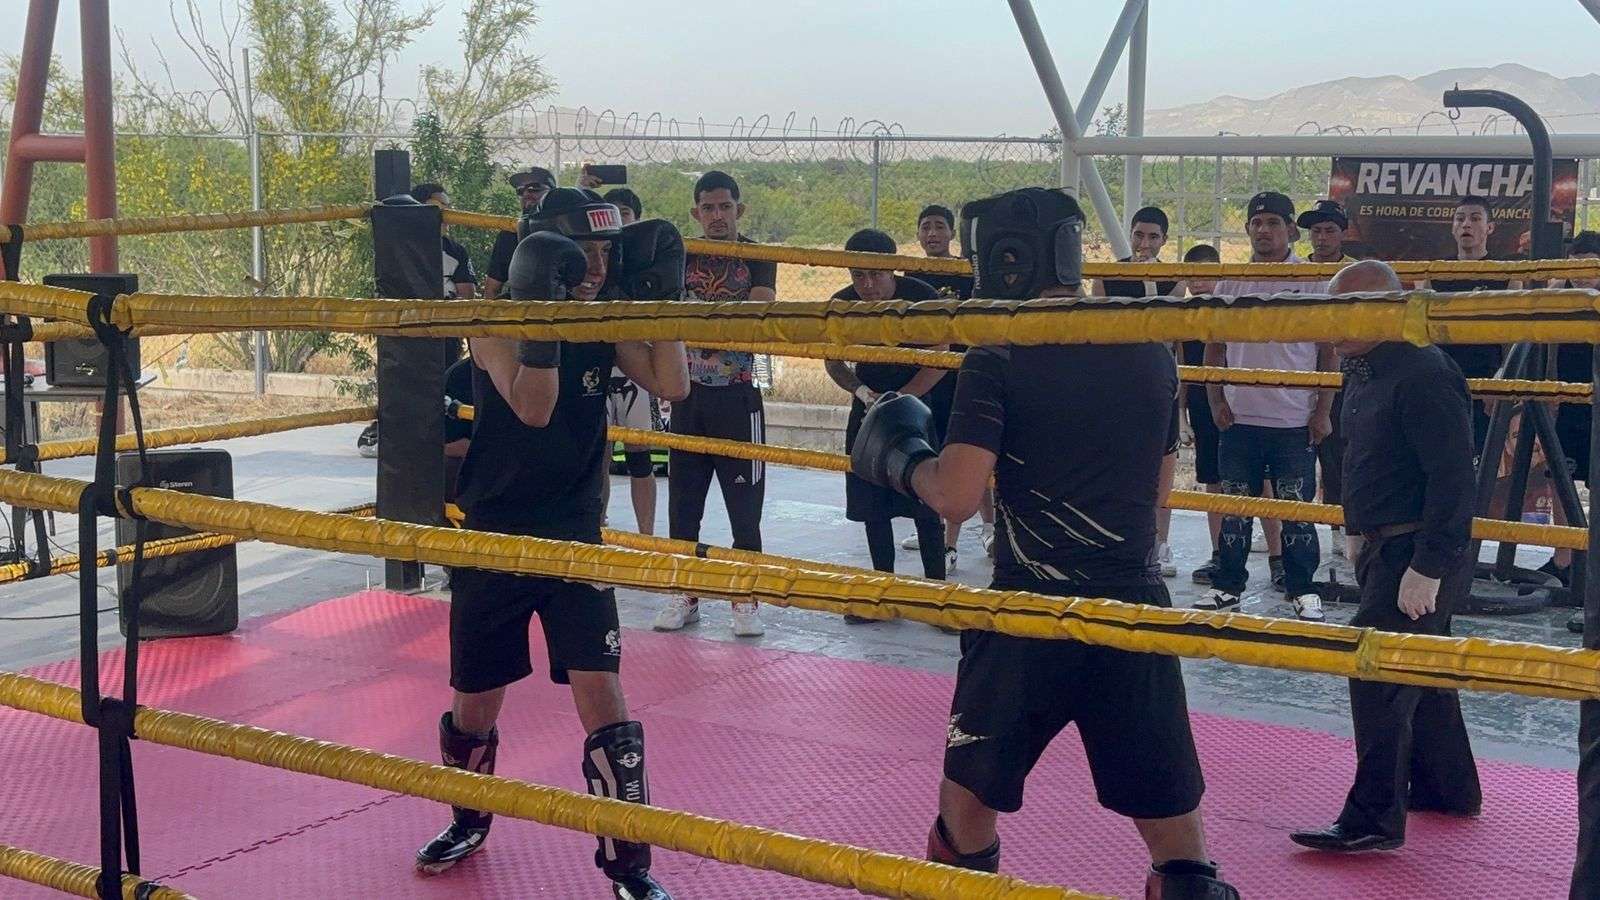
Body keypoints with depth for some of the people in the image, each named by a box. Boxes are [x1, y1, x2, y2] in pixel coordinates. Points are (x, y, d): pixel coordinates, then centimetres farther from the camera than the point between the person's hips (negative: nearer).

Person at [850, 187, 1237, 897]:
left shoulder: (998, 354, -9)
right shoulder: (1150, 353, 7)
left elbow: (956, 497, -16)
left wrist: (901, 459, 1)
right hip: (1134, 601, 4)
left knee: (970, 796, 17)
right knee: (1169, 814, 10)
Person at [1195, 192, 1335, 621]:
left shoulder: (1314, 281, -2)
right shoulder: (1230, 282, 7)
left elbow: (1330, 351, 0)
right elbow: (1214, 347, 12)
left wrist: (1323, 411, -5)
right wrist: (1216, 400, 3)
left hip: (1294, 421, -3)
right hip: (1239, 419, 3)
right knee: (1234, 507, 9)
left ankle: (1302, 590, 14)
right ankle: (1227, 585, 19)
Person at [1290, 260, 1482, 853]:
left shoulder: (1423, 375, -21)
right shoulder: (1364, 370, 10)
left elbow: (1454, 480, -25)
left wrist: (1428, 567, -26)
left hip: (1421, 551, -11)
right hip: (1386, 546, 11)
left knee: (1377, 673, -10)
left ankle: (1373, 819, -4)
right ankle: (1447, 788, 36)